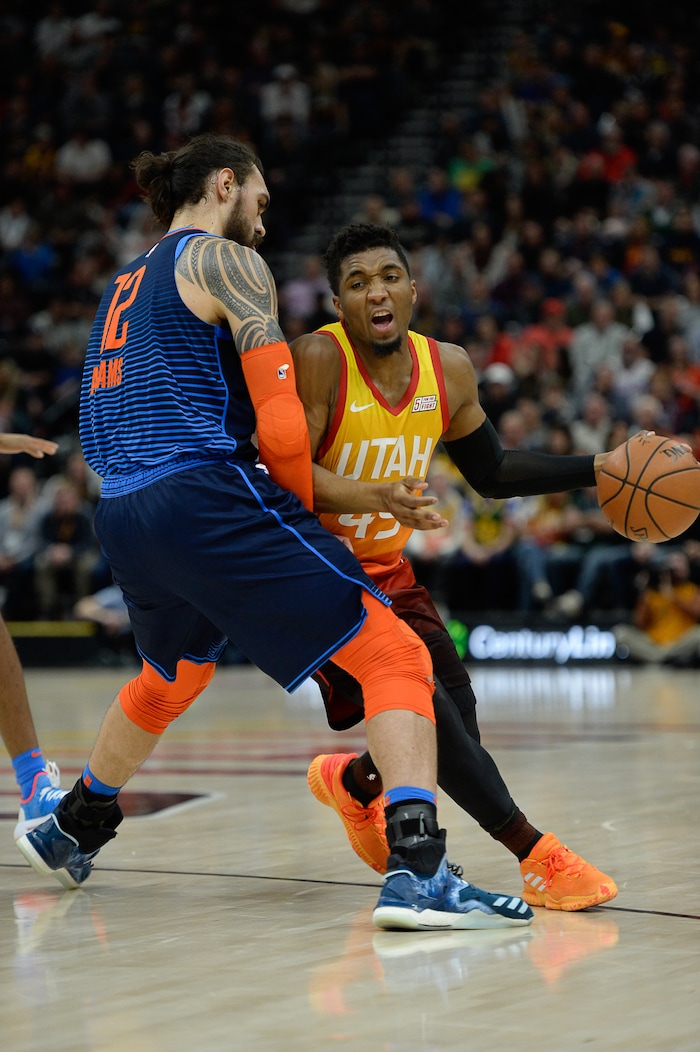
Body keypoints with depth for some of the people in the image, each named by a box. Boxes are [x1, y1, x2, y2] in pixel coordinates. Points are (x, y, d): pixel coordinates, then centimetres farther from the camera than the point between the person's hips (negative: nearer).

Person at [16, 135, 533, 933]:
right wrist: (304, 504, 7)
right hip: (208, 500, -8)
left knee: (174, 674, 37)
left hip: (123, 515, 8)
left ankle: (70, 829, 51)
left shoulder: (126, 285, 25)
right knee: (395, 656, -9)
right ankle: (417, 870, -26)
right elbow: (280, 426, -9)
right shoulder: (225, 261, 0)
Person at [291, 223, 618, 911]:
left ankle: (353, 783, 38)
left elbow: (491, 473, 11)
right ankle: (536, 855, -21)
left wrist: (599, 469, 2)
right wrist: (375, 498, -45)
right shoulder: (317, 360, -21)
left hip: (387, 569, 7)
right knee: (422, 699, -23)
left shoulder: (449, 369, -2)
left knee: (455, 717, 5)